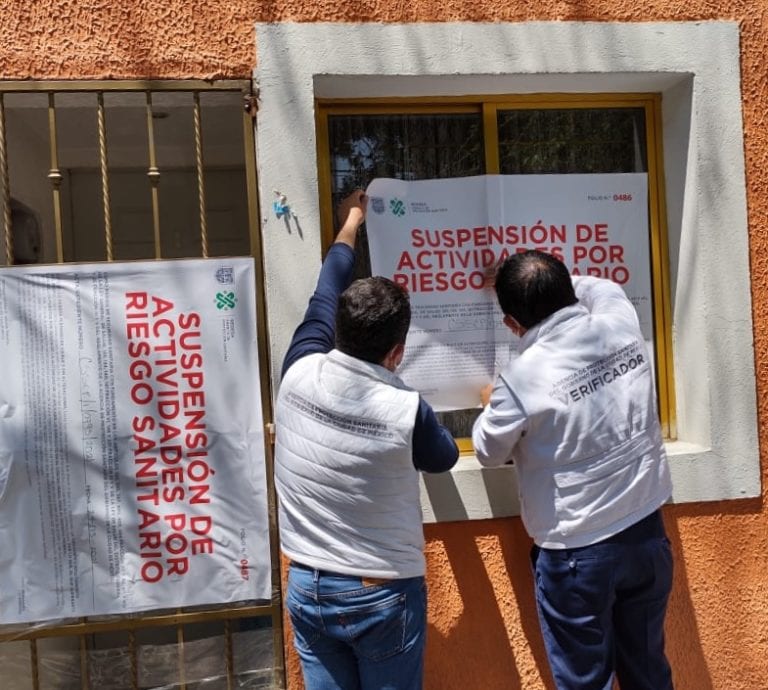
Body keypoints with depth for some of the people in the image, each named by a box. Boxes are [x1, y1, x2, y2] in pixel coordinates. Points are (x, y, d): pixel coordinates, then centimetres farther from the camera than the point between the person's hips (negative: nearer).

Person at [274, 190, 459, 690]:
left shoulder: (299, 375, -13)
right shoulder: (406, 411, -21)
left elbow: (323, 300, 7)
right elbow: (445, 458, 3)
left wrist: (350, 225, 23)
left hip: (308, 588, 4)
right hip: (383, 595, -3)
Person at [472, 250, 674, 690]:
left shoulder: (521, 378, -20)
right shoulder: (622, 323, -8)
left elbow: (489, 453, -2)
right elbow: (602, 286, 18)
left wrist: (492, 407, 17)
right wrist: (554, 284, 24)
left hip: (577, 552, -5)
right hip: (647, 532, 5)